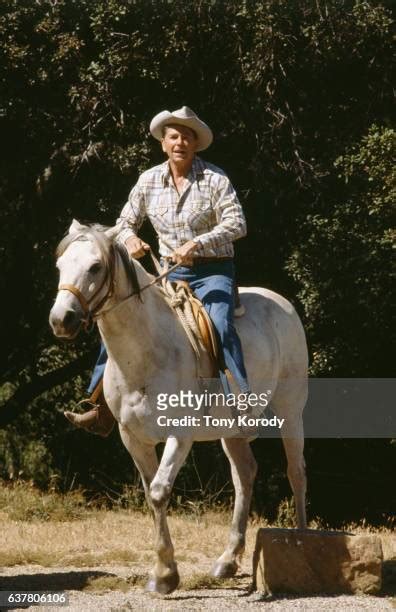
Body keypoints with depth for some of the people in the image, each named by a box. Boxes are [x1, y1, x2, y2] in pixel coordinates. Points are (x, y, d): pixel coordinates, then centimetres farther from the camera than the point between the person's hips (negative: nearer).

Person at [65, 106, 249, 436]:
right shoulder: (149, 180, 4)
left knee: (220, 325, -32)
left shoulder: (214, 178, -9)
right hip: (170, 272, 5)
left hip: (213, 271, -5)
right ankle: (104, 410, -3)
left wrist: (196, 245, -29)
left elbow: (236, 223, -17)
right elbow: (126, 221, 14)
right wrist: (130, 240, -10)